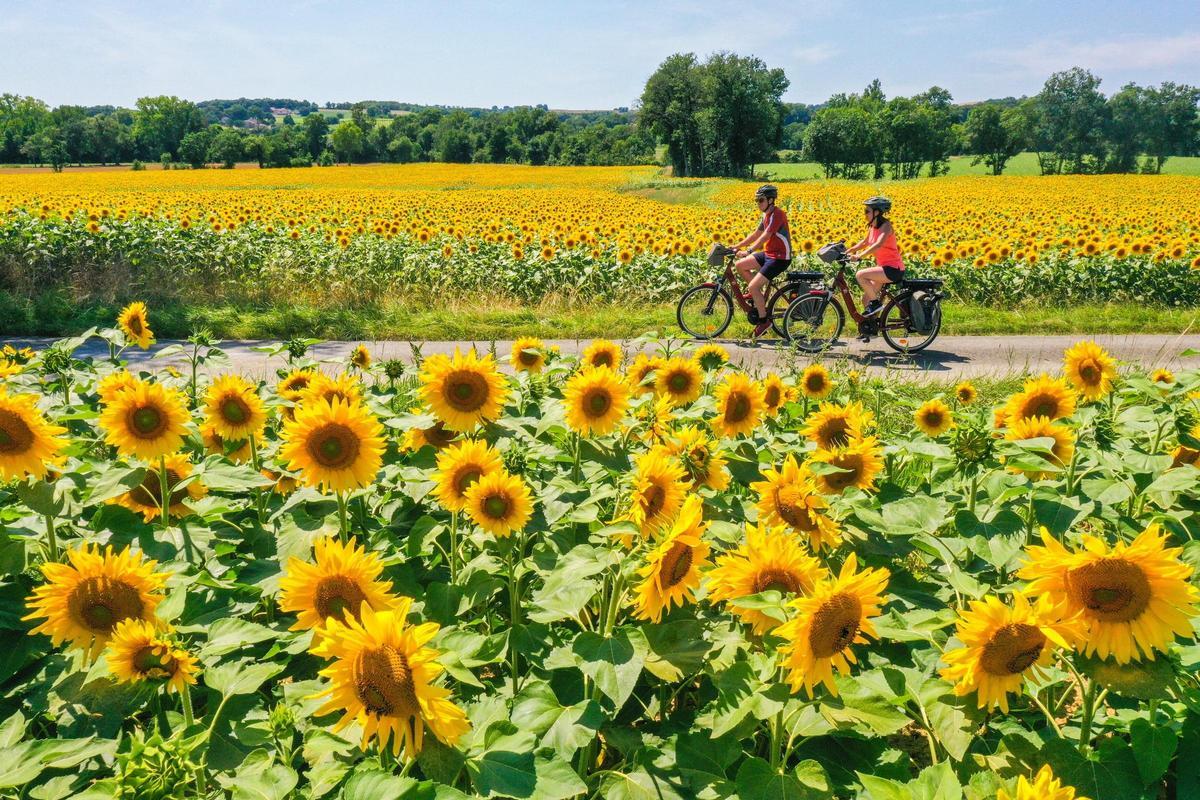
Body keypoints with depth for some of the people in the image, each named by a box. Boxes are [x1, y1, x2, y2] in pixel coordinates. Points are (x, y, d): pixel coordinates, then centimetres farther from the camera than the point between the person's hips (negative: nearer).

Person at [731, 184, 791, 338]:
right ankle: (760, 294, 13)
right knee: (740, 265, 3)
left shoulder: (777, 214, -19)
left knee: (753, 287, -17)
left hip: (779, 258, -10)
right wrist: (737, 246, 9)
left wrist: (749, 251, -36)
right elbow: (756, 234, 16)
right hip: (768, 254, 10)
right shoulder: (766, 215, 11)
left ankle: (764, 320, -1)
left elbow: (765, 236, -29)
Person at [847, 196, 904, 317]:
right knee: (866, 298, 6)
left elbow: (878, 245, -34)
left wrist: (859, 256, -40)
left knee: (860, 275, -23)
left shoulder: (885, 226, -17)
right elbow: (865, 242, 24)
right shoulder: (872, 226, 8)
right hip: (884, 268, 9)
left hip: (893, 269, -9)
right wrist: (848, 251, 12)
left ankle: (876, 303, -9)